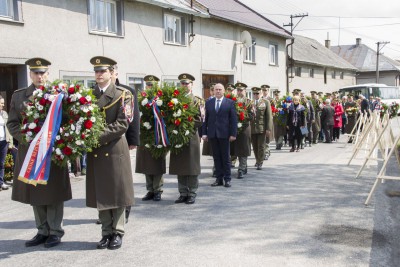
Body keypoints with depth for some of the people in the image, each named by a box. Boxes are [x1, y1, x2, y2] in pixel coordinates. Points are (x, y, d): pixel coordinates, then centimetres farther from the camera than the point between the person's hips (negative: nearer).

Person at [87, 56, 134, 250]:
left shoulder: (123, 95, -3)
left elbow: (122, 124, -12)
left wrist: (99, 136, -19)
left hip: (115, 149, -4)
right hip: (95, 151, 4)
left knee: (117, 191, 4)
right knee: (100, 193, 8)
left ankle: (118, 233, 17)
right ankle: (107, 232, 20)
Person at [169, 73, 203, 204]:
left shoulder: (197, 100, 2)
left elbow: (199, 121, -6)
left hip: (191, 138, -3)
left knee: (192, 167, 2)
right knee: (179, 167, 8)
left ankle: (192, 194, 12)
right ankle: (183, 194, 17)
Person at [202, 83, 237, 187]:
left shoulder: (230, 103, 2)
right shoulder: (208, 103, 9)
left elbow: (233, 119, -1)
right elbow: (205, 119, 8)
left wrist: (233, 134, -8)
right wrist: (204, 133, 0)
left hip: (224, 134, -2)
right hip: (212, 134, 3)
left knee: (225, 157, 3)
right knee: (216, 157, 6)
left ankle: (227, 179, 11)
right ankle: (219, 178, 13)